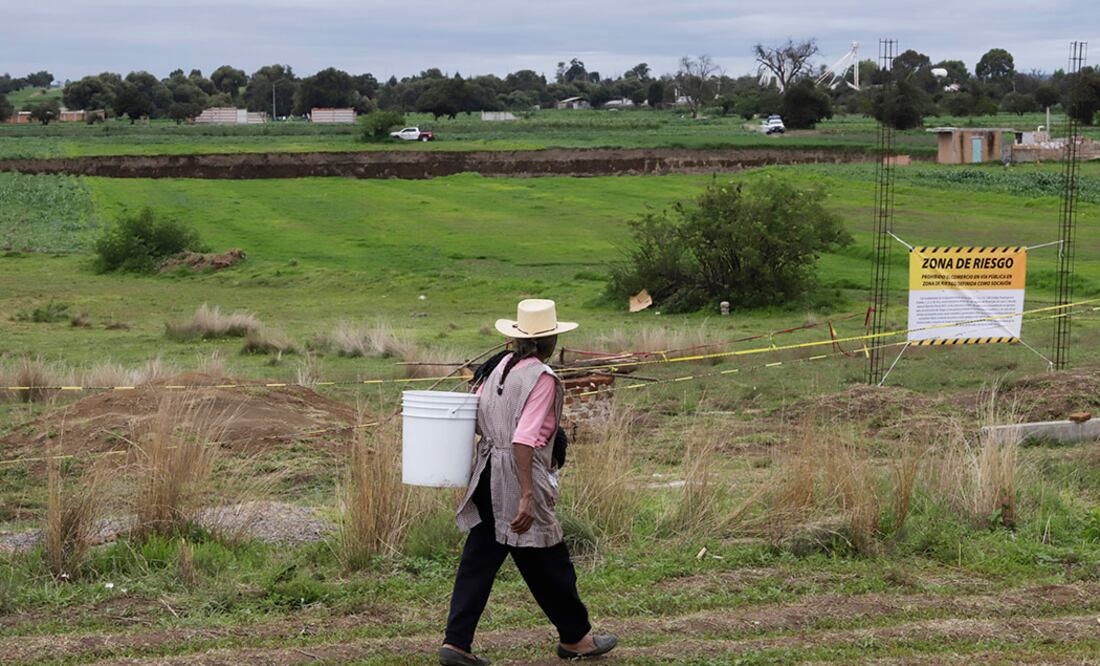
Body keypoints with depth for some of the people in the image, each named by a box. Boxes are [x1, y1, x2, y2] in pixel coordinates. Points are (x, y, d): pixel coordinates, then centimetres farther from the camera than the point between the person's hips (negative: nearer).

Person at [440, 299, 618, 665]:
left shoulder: (501, 367, 9)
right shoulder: (542, 378, -15)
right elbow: (524, 440, -22)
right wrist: (527, 497, -23)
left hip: (488, 474, 8)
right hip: (517, 479, -8)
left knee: (479, 560, 8)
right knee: (549, 563, 8)